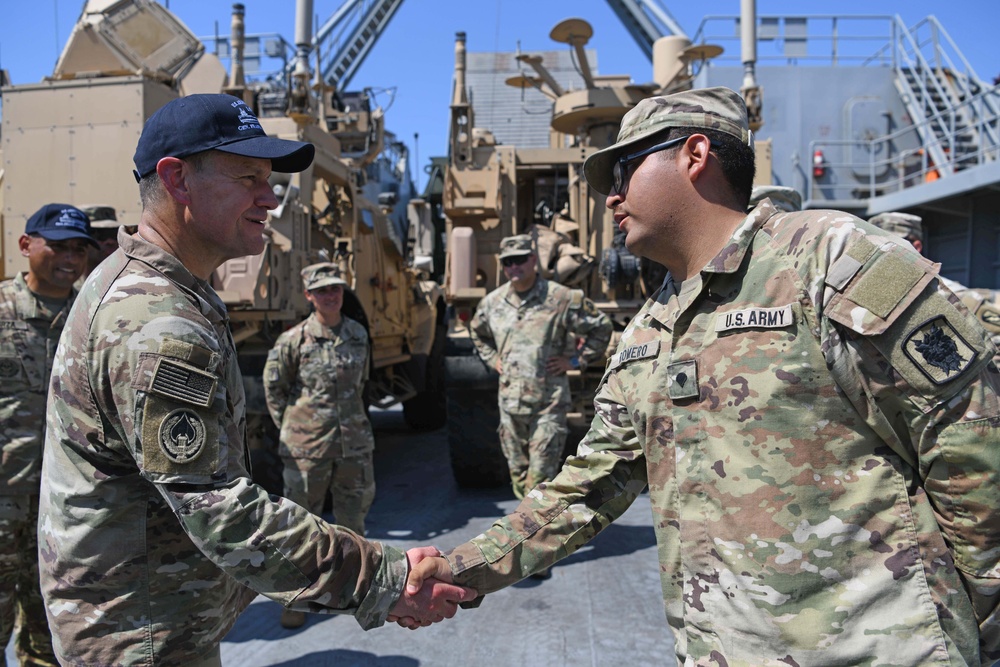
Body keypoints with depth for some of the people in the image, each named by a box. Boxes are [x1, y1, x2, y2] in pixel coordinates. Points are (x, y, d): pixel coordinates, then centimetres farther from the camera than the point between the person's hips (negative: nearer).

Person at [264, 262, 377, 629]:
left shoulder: (358, 334, 4)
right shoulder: (294, 340, -8)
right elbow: (273, 386, 2)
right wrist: (291, 427, 2)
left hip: (355, 443, 4)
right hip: (307, 448, -3)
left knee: (354, 520, 14)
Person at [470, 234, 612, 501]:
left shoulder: (562, 298, -7)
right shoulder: (492, 302, 8)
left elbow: (601, 326, 2)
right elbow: (477, 331, 30)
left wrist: (576, 360, -3)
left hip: (549, 401, -5)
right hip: (510, 400, 5)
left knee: (540, 472, -7)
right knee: (517, 470, 13)